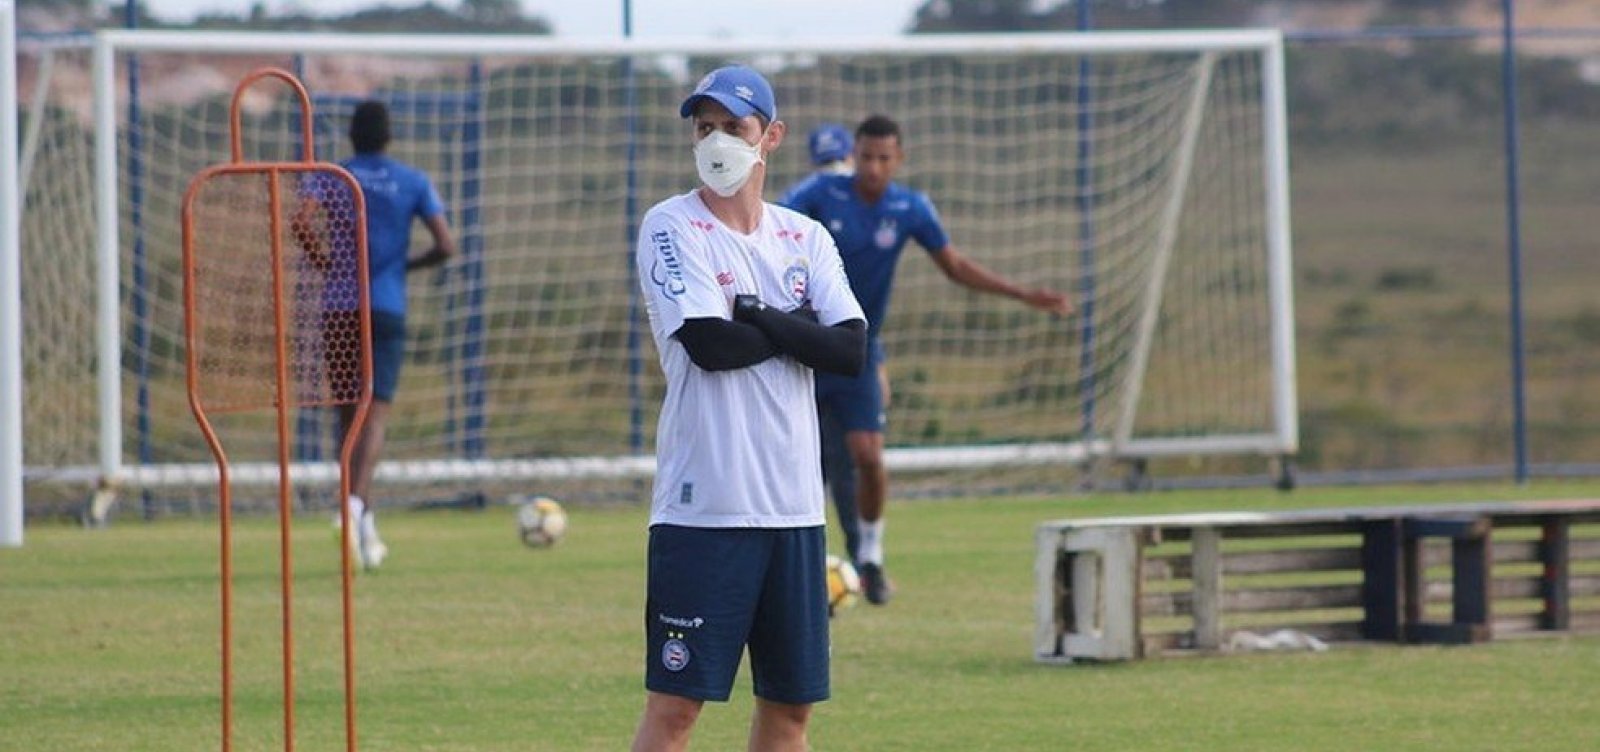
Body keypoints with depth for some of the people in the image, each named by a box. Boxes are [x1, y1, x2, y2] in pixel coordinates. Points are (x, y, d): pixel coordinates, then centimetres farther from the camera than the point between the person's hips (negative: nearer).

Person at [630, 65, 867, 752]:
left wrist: (759, 316, -11)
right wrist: (799, 327, -3)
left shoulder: (805, 239, 12)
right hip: (704, 507, -5)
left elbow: (851, 351, -2)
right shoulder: (671, 228, -2)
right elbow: (710, 344, -16)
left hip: (792, 507, 5)